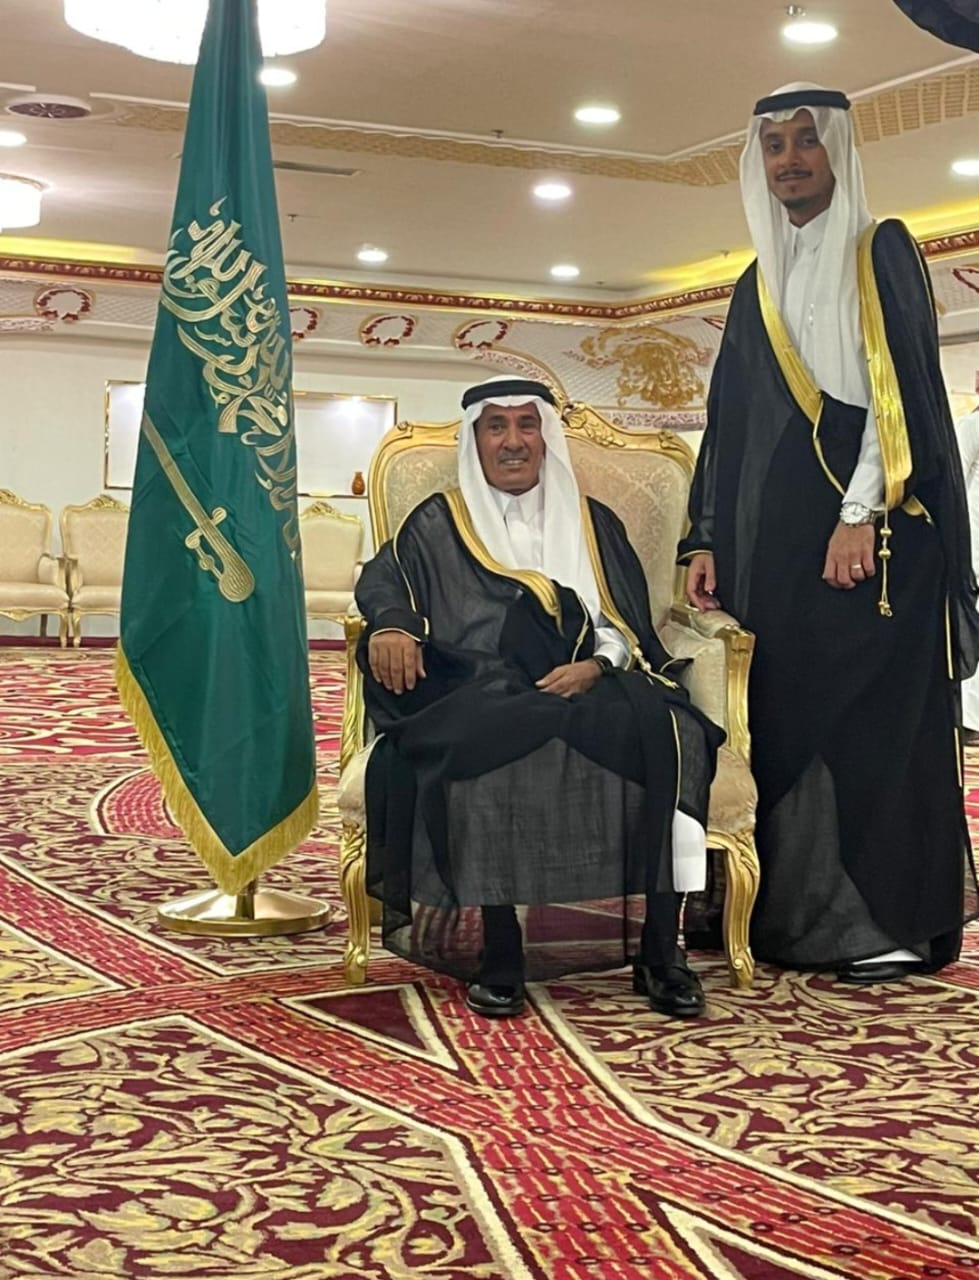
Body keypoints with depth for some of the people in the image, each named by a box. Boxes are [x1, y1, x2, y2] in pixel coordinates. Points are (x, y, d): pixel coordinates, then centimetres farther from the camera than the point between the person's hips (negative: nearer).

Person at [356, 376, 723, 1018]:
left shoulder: (593, 524, 24)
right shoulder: (440, 523, 21)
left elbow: (628, 627, 14)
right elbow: (383, 579, 5)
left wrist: (596, 666, -8)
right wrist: (390, 625, -19)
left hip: (586, 690, 2)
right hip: (482, 694, -1)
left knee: (659, 735, -31)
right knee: (493, 751, -38)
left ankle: (659, 948, -27)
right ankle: (499, 951, -31)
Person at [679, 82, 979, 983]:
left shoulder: (882, 253, 2)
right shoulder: (757, 286, 20)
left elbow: (902, 388, -10)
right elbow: (729, 425, 18)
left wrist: (861, 514, -19)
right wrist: (707, 538, 10)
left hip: (874, 526, -6)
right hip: (775, 532, 6)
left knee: (879, 714, -7)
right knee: (785, 713, 3)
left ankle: (897, 918, -1)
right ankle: (800, 912, 8)